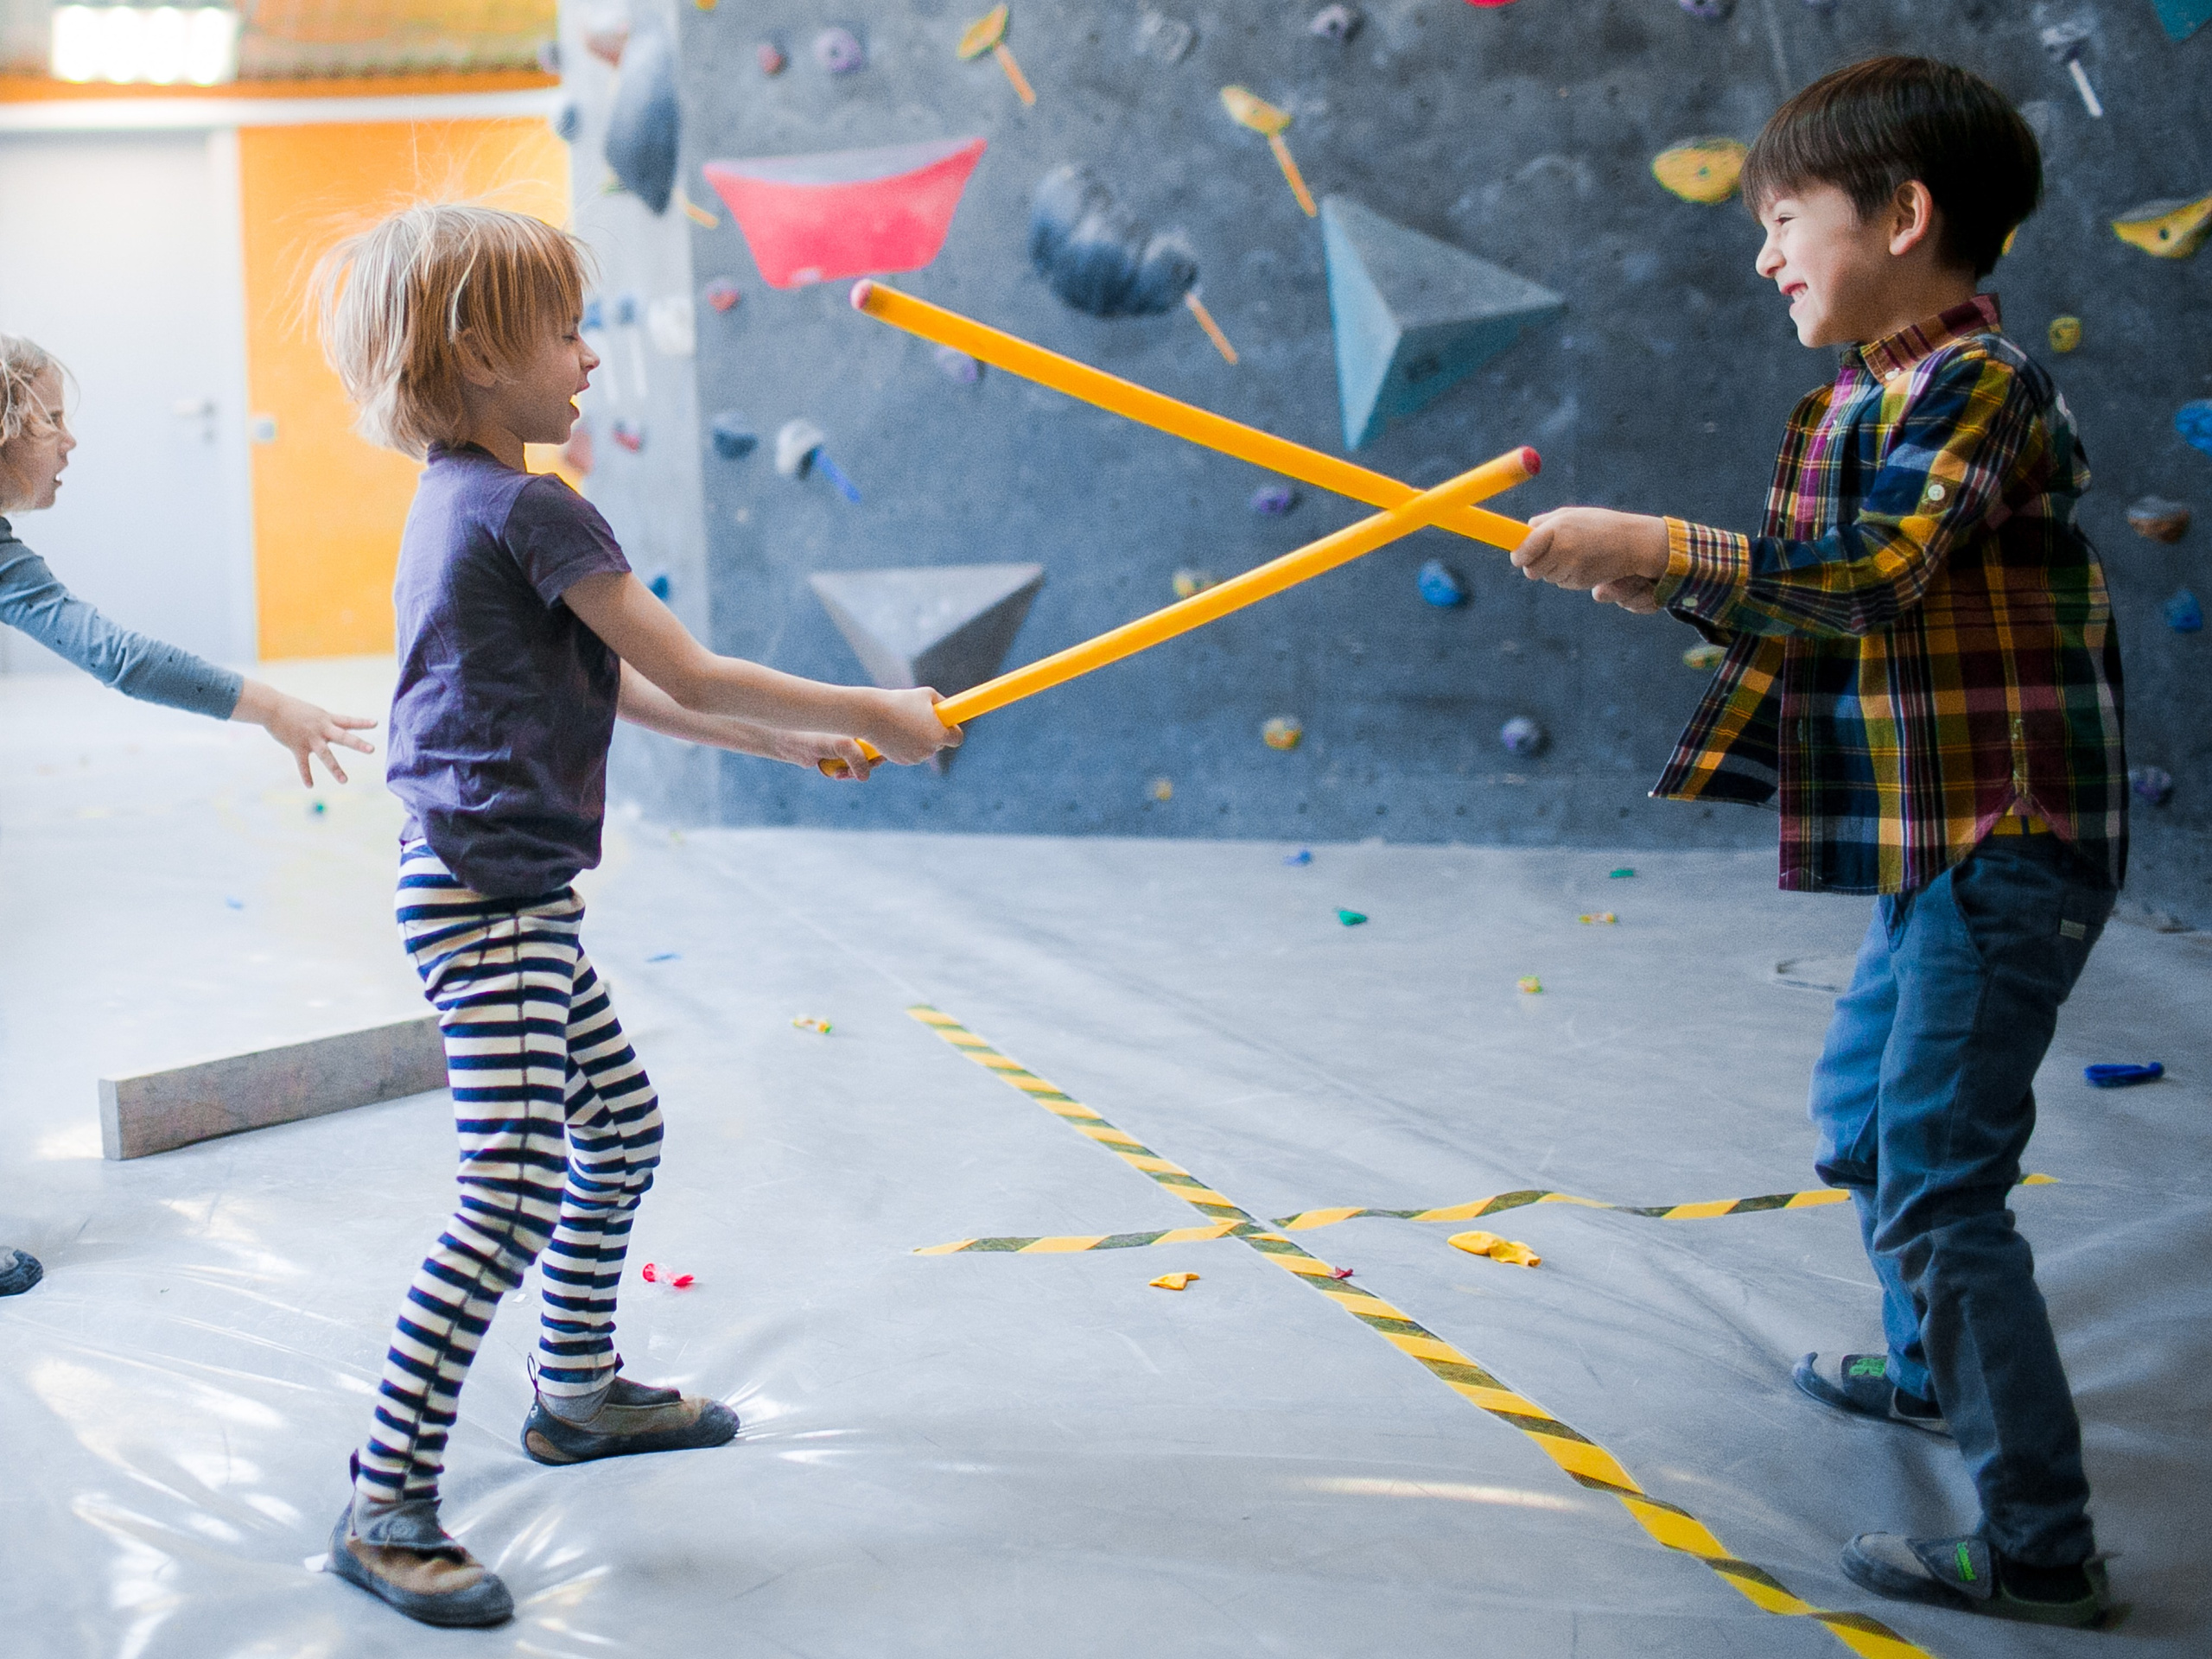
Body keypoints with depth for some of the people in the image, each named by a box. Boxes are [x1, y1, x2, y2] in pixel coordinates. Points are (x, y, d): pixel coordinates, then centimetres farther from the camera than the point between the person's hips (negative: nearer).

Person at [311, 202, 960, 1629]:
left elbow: (613, 682, 19)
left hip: (507, 890, 11)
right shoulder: (535, 514, -17)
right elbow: (691, 677, -14)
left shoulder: (461, 500, 14)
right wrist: (872, 716, -3)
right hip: (488, 894, -11)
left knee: (622, 1131, 22)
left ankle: (579, 1390, 38)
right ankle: (387, 1505, -9)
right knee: (514, 1190, -14)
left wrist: (786, 740, 19)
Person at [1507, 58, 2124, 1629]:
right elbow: (1828, 622, 14)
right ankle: (1930, 1369, 48)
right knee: (1863, 1111, 27)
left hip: (2001, 851, -11)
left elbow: (1865, 576, -31)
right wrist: (1670, 586, 2)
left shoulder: (1976, 384, -16)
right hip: (1938, 852, 11)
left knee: (1938, 1187, -9)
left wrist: (1655, 546, -30)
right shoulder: (1882, 391, 15)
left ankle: (2042, 1546, -1)